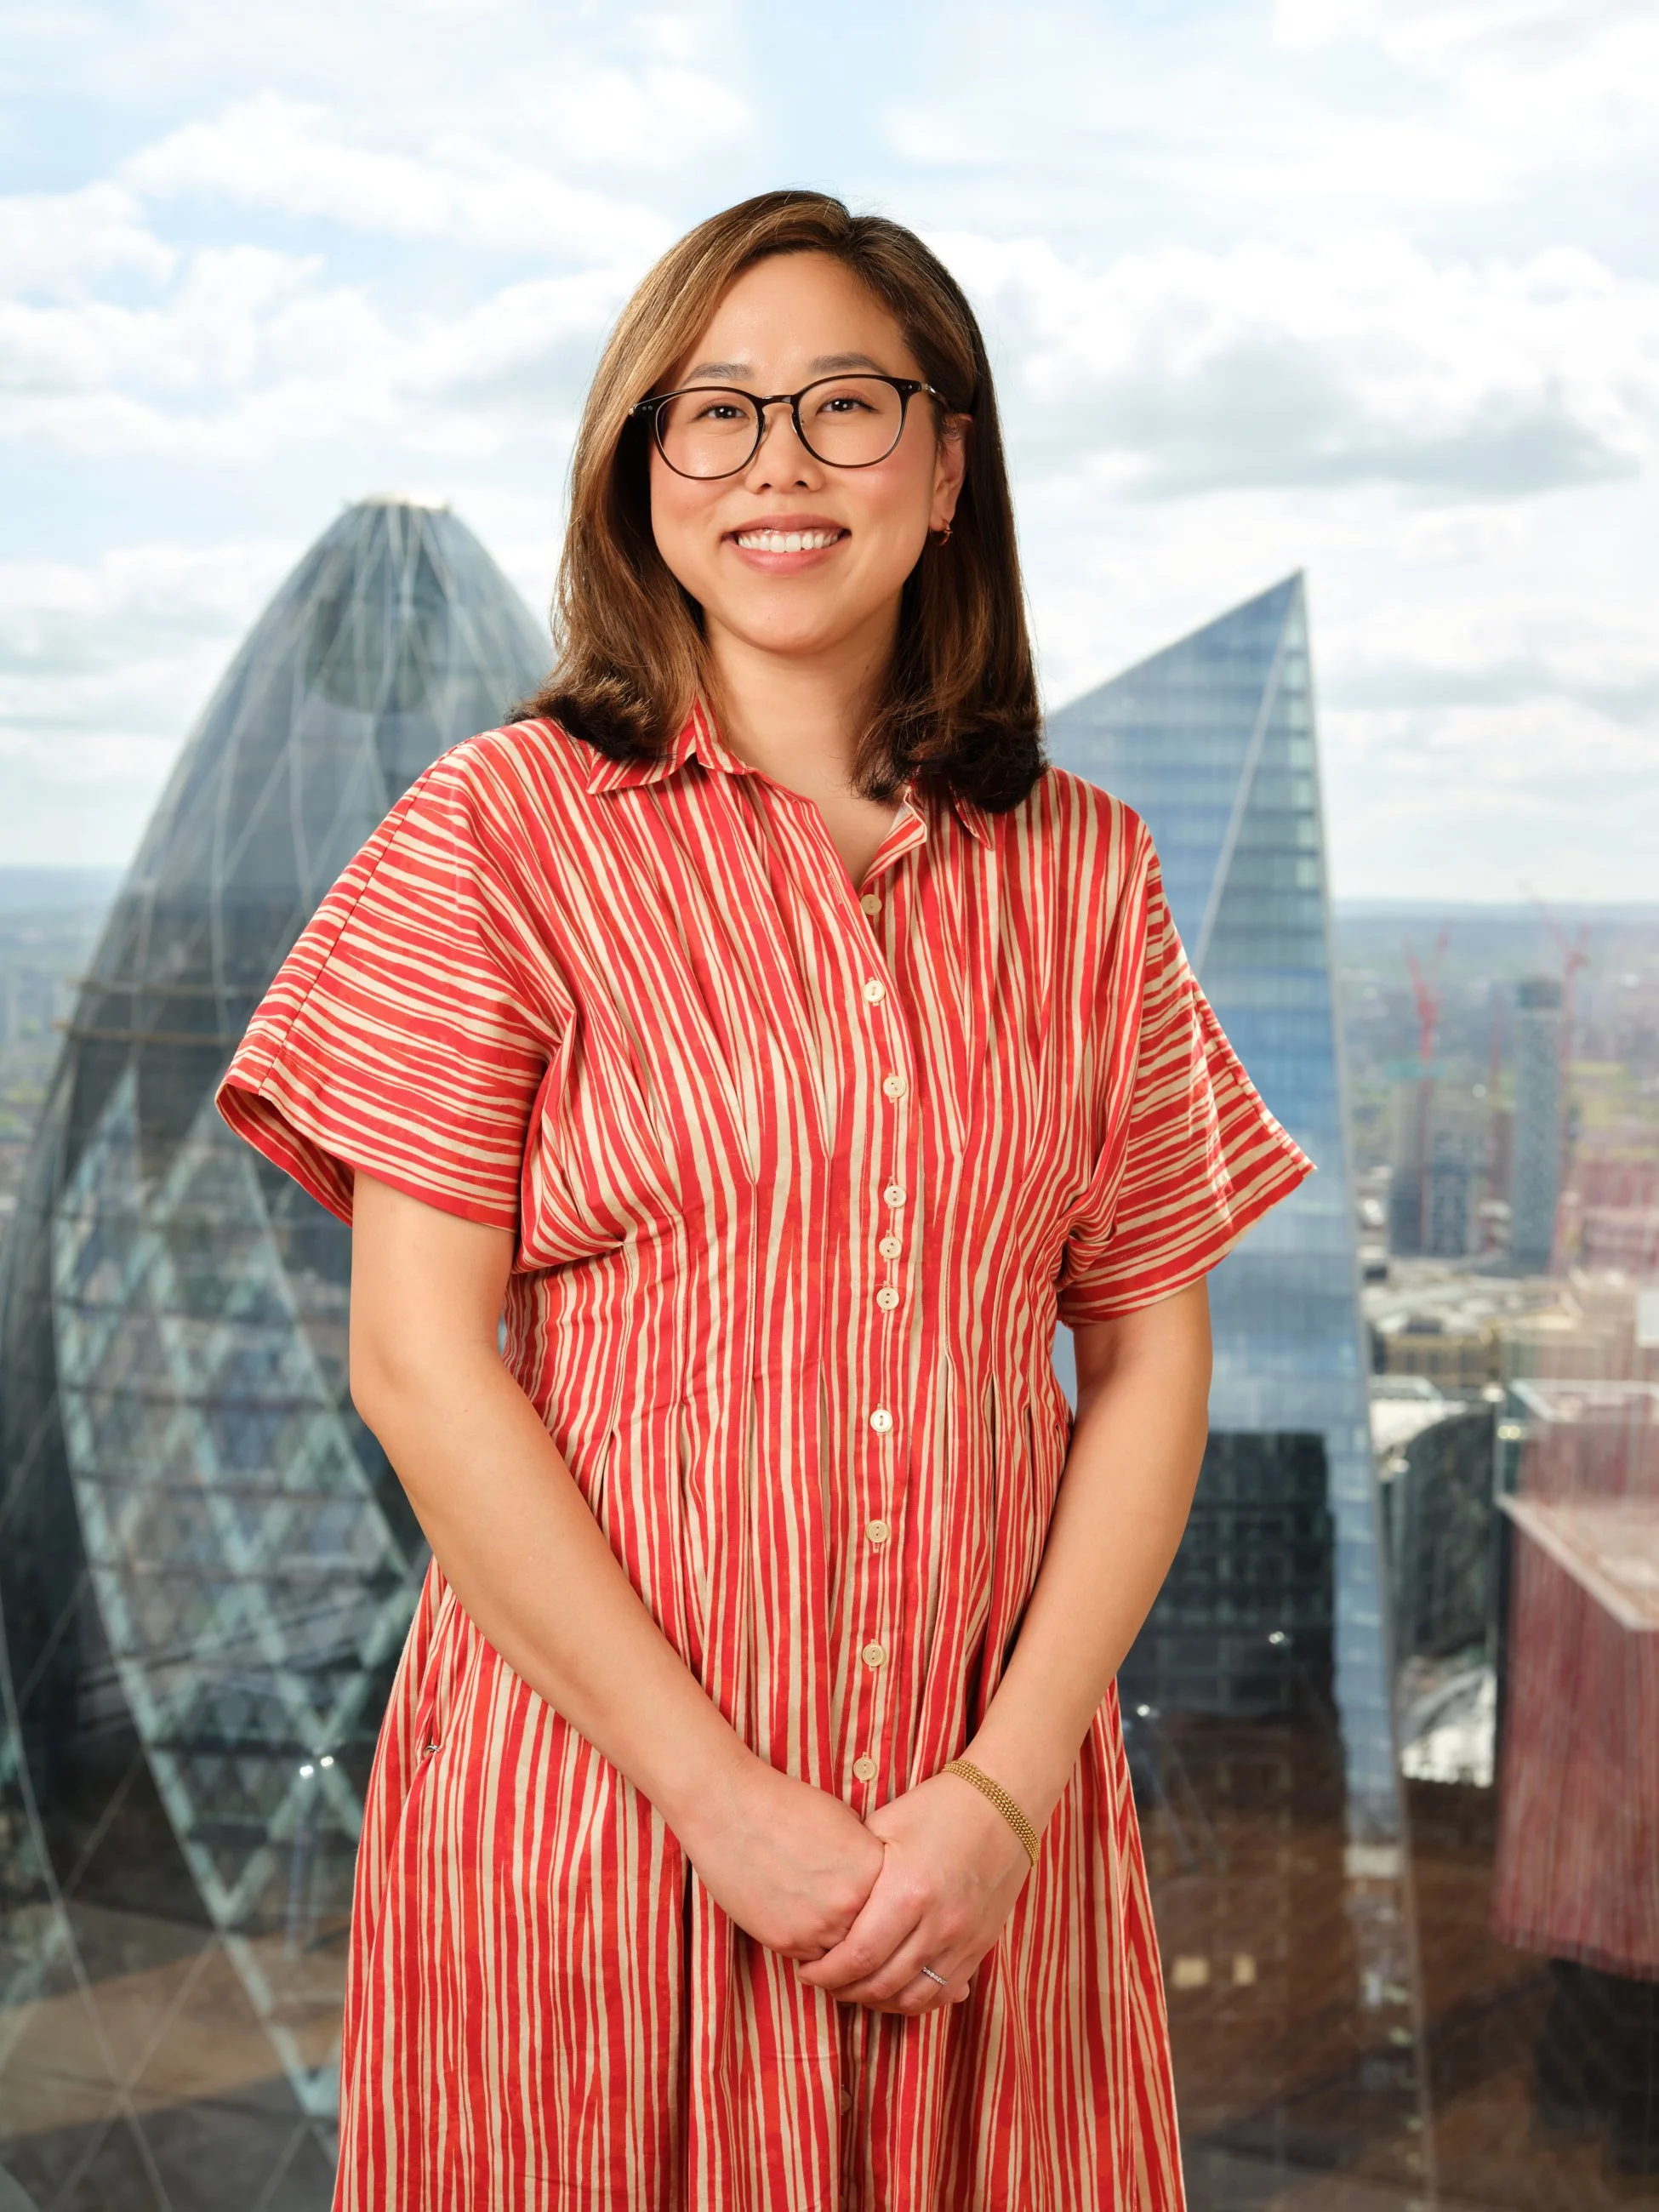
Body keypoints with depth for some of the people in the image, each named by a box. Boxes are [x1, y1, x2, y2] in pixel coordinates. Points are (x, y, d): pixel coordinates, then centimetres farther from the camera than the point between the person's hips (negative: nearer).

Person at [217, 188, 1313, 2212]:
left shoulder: (1080, 871, 4)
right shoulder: (505, 829, -6)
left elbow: (1150, 1359, 4)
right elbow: (420, 1365, -10)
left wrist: (1009, 1782, -7)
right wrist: (729, 1802, -12)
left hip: (985, 1824, 3)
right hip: (594, 1799, -2)